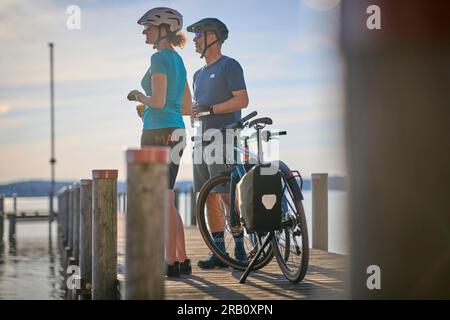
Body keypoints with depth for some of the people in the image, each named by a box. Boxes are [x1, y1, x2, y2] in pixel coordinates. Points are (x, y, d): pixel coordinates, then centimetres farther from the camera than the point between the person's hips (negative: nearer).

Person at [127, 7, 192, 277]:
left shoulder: (160, 57, -11)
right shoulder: (178, 60, 17)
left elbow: (158, 101, -21)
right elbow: (188, 108, 18)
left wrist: (139, 97, -1)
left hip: (158, 133, -9)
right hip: (176, 132, 9)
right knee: (168, 202, 13)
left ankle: (172, 263, 0)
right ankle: (182, 261, 15)